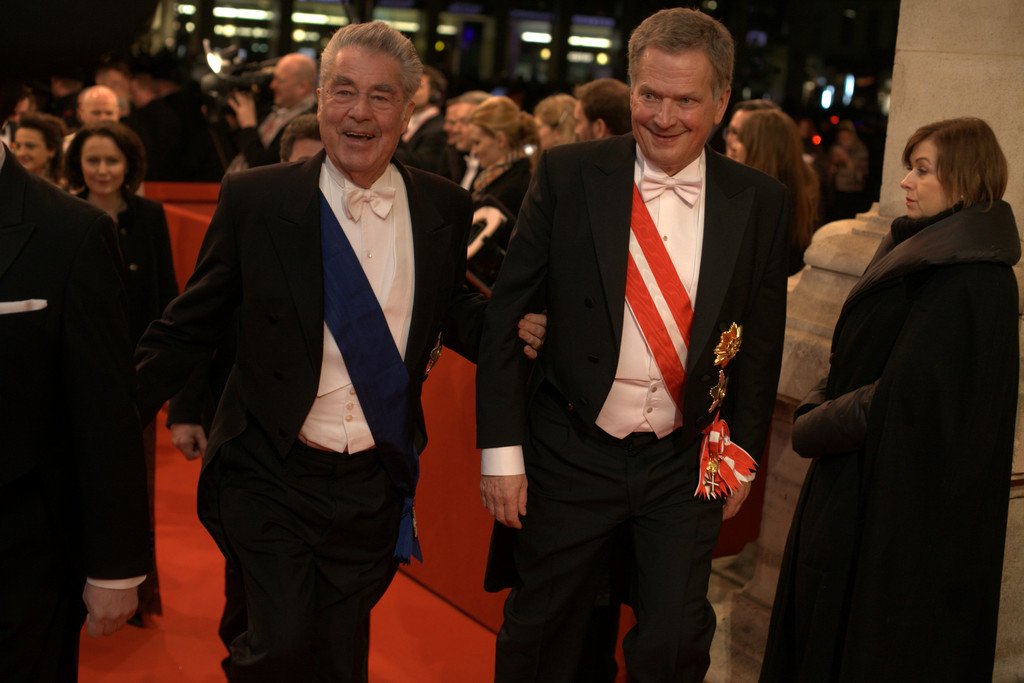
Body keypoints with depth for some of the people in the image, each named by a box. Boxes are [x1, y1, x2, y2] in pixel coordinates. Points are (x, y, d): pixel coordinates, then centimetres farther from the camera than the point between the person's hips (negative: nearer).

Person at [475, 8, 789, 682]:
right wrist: (502, 449, -9)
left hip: (686, 466, 1)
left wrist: (743, 455, 8)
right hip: (571, 453, 0)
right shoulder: (568, 175, -7)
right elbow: (506, 315, -6)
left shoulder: (761, 202, -2)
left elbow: (762, 341, 6)